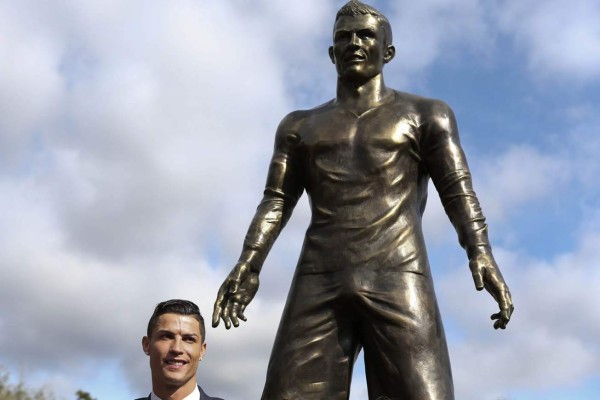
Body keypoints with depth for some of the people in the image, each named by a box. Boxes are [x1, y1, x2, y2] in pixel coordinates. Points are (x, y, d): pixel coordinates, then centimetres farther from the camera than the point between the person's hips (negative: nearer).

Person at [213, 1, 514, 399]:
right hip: (319, 283, 2)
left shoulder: (426, 115, 17)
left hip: (400, 280, -2)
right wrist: (248, 264, -3)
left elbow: (458, 189, 5)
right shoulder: (300, 126, 24)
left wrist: (481, 253, -13)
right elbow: (276, 200, 13)